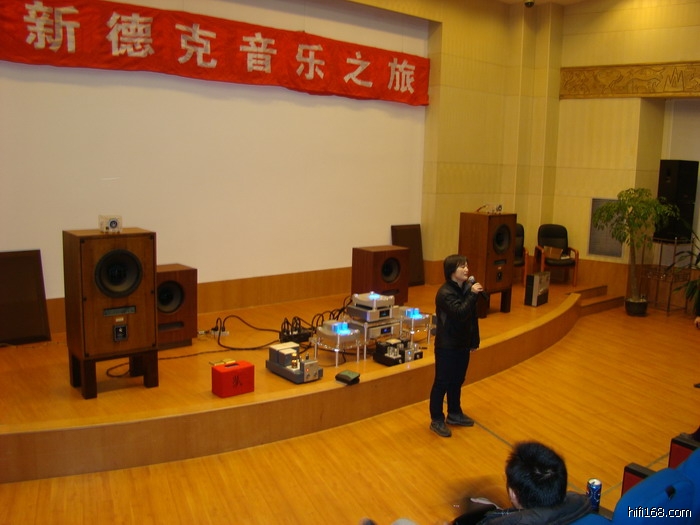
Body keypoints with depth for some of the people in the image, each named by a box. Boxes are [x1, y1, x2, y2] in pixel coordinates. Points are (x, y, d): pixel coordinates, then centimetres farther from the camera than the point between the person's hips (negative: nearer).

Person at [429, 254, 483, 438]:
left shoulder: (467, 288, 3)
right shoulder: (445, 293, -21)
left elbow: (472, 316, 10)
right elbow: (460, 314, -32)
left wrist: (474, 341, 14)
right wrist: (472, 294, -29)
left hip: (463, 344, 8)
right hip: (447, 346, -7)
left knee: (457, 381, 19)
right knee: (442, 383, 3)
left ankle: (454, 414, 35)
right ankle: (437, 420, 14)